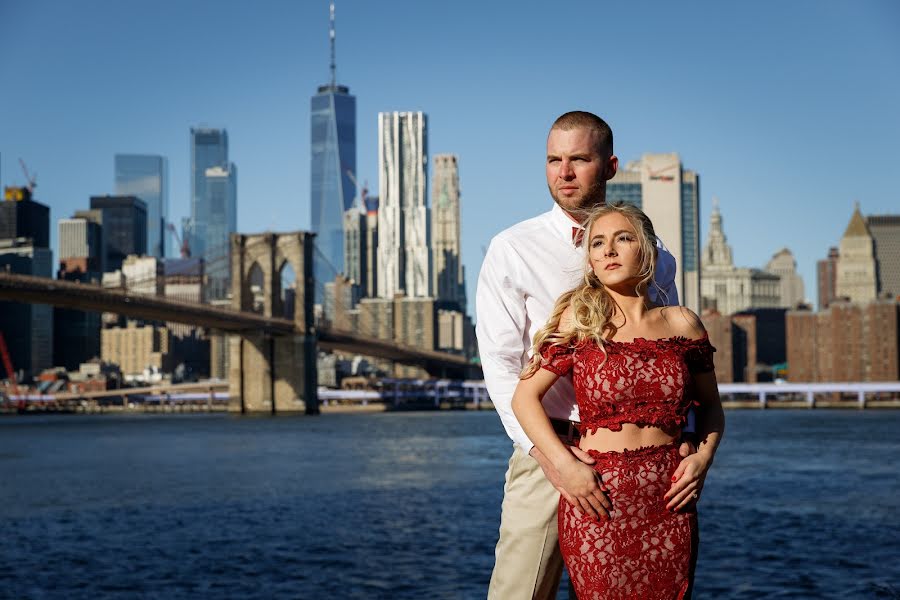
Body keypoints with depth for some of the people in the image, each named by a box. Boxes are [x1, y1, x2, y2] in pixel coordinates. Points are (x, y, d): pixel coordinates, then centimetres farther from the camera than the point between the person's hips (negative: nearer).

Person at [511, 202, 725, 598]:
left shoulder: (682, 324, 8)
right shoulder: (579, 321, 0)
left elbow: (710, 405, 18)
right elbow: (525, 397, -2)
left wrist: (703, 456, -1)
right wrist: (564, 466, -12)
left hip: (668, 504, 3)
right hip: (598, 499, -3)